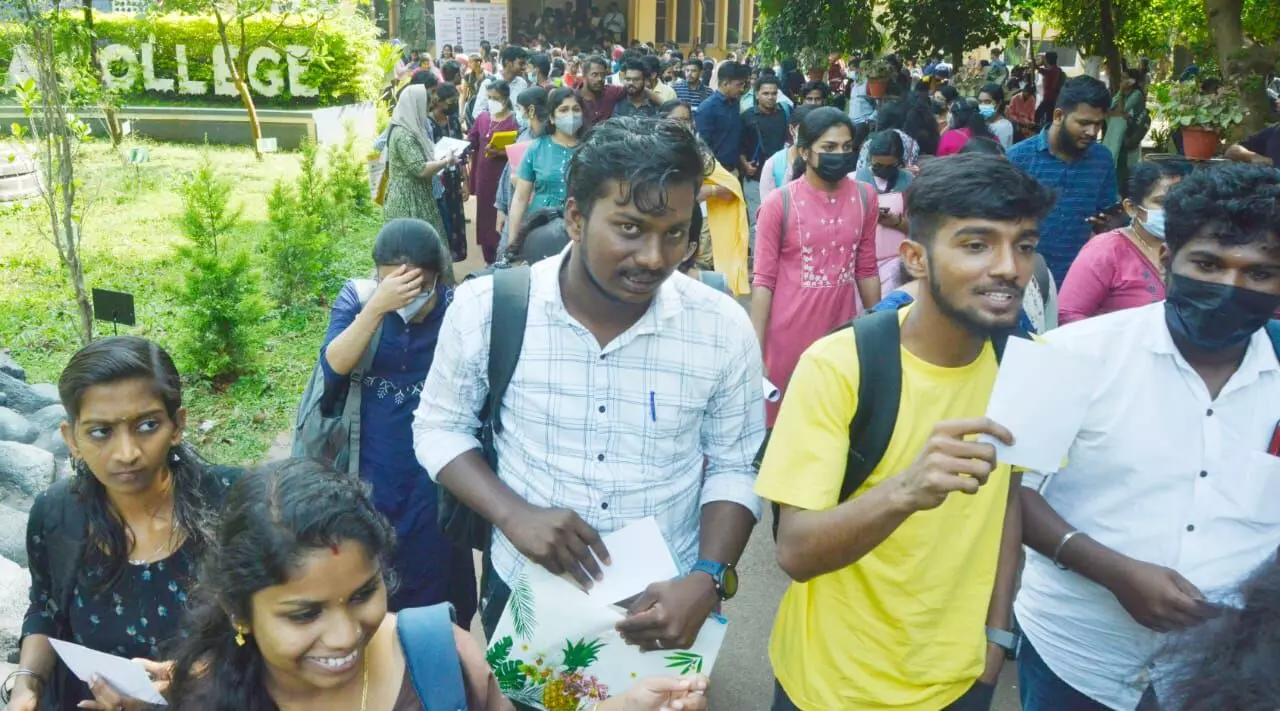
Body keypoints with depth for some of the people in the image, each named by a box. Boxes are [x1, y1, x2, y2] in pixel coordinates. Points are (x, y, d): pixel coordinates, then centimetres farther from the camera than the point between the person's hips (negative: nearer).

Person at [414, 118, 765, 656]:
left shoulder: (723, 328, -15)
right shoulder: (487, 308, -17)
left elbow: (735, 467, -5)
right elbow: (440, 428, -4)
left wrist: (708, 581, -21)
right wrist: (512, 514, -21)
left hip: (667, 602, 1)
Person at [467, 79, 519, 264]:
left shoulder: (513, 121, -9)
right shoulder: (482, 117, 7)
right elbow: (471, 143, 12)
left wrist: (500, 152, -24)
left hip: (503, 175, -6)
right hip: (483, 174, 6)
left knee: (500, 219, -3)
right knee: (484, 216, 10)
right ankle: (490, 261, 22)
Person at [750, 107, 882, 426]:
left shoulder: (865, 197, 2)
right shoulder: (779, 203, -10)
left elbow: (867, 270, 10)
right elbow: (763, 281, -9)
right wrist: (756, 352, -12)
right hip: (789, 339, -3)